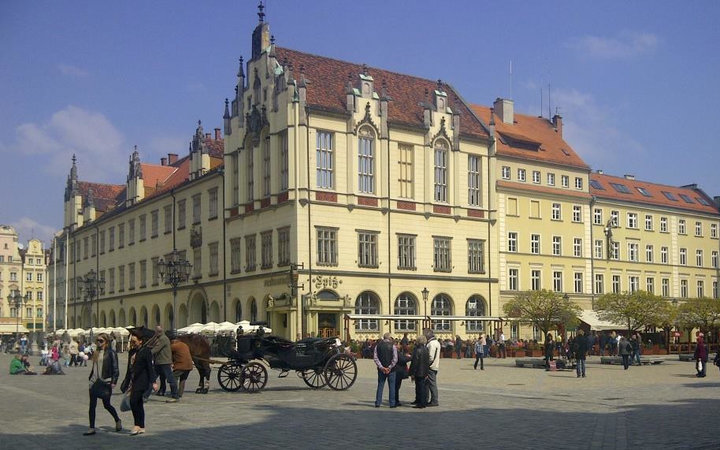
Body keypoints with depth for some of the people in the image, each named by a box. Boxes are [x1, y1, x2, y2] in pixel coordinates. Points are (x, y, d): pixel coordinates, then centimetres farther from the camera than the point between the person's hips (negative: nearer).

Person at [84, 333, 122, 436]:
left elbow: (115, 368, -8)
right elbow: (93, 367, 19)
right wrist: (90, 378, 14)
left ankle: (118, 421, 27)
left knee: (106, 405, 5)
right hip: (95, 382, 6)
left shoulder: (111, 353, -7)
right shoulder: (96, 353, 12)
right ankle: (92, 428, 8)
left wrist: (114, 381, -14)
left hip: (105, 382, -6)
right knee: (92, 405, 2)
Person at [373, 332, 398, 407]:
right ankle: (392, 403, 7)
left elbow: (375, 357, -4)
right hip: (391, 370, -2)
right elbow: (395, 359, -13)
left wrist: (381, 367, -7)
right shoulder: (393, 346, -6)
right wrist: (389, 367, -9)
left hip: (381, 369, 2)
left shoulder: (378, 346, 2)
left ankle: (378, 403, 10)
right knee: (391, 386, 6)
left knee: (380, 386, 10)